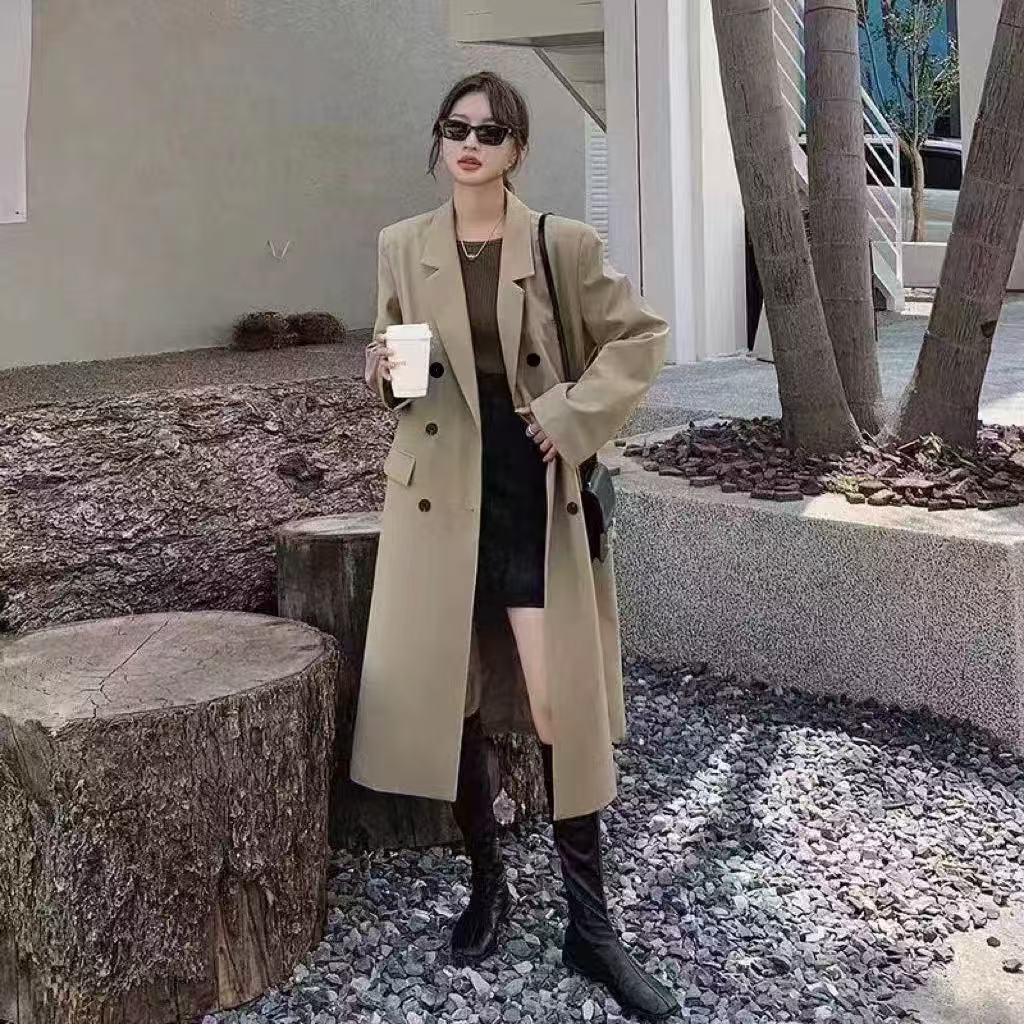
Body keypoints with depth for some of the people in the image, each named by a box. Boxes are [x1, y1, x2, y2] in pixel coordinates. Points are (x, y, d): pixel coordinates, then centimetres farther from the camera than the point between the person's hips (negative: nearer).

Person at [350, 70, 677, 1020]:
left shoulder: (563, 244, -3)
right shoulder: (401, 247, 5)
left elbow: (640, 336, 2)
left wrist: (574, 414, -9)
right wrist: (384, 373, -9)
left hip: (536, 498, -2)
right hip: (439, 496, 3)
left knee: (561, 705, -4)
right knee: (446, 698, 7)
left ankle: (590, 924, 10)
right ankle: (486, 883, 28)